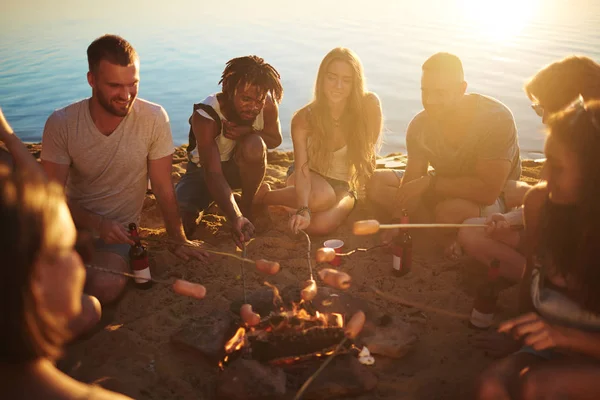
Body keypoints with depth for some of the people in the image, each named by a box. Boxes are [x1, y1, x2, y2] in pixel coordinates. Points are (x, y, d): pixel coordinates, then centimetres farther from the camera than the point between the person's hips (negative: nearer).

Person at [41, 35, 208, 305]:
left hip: (119, 229, 0)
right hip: (75, 222, 1)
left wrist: (179, 239, 0)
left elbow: (163, 188, -7)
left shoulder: (154, 118, -16)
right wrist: (97, 224, -24)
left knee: (105, 286, -28)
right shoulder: (60, 123, -12)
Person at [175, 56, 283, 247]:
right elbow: (213, 174, -42)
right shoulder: (205, 116, -34)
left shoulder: (267, 104, -23)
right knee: (180, 224, -21)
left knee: (254, 145, -35)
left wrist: (248, 132, -29)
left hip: (241, 167, 2)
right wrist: (235, 219, -55)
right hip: (204, 168, -1)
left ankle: (247, 205, -7)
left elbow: (275, 139, -5)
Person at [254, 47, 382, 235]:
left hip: (344, 185, 1)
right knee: (321, 197, -37)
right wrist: (303, 210, -44)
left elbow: (368, 154, -7)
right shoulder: (304, 118, -20)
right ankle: (264, 195, -7)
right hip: (311, 177, -1)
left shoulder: (368, 106, -20)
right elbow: (302, 170, -28)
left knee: (320, 225, -31)